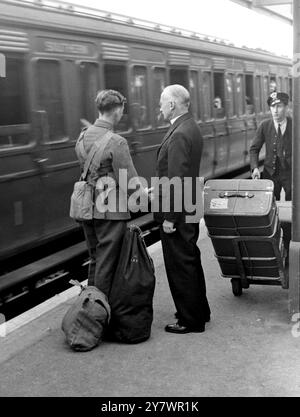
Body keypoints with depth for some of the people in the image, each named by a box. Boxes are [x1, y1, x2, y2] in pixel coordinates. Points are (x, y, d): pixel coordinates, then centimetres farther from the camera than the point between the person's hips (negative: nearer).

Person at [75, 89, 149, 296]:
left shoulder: (82, 137, 6)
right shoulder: (117, 142, -17)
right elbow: (129, 182, -17)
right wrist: (146, 193, 3)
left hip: (87, 207, 8)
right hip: (110, 210, -8)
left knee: (95, 261, 20)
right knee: (107, 264, 3)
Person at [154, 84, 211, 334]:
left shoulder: (180, 134, -22)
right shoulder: (191, 128, 10)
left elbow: (177, 180, -24)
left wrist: (169, 217, -21)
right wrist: (158, 187, 20)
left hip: (178, 213, -10)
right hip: (190, 208, 10)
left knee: (180, 267, 1)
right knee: (190, 262, 20)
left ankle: (190, 321, 12)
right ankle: (200, 311, 33)